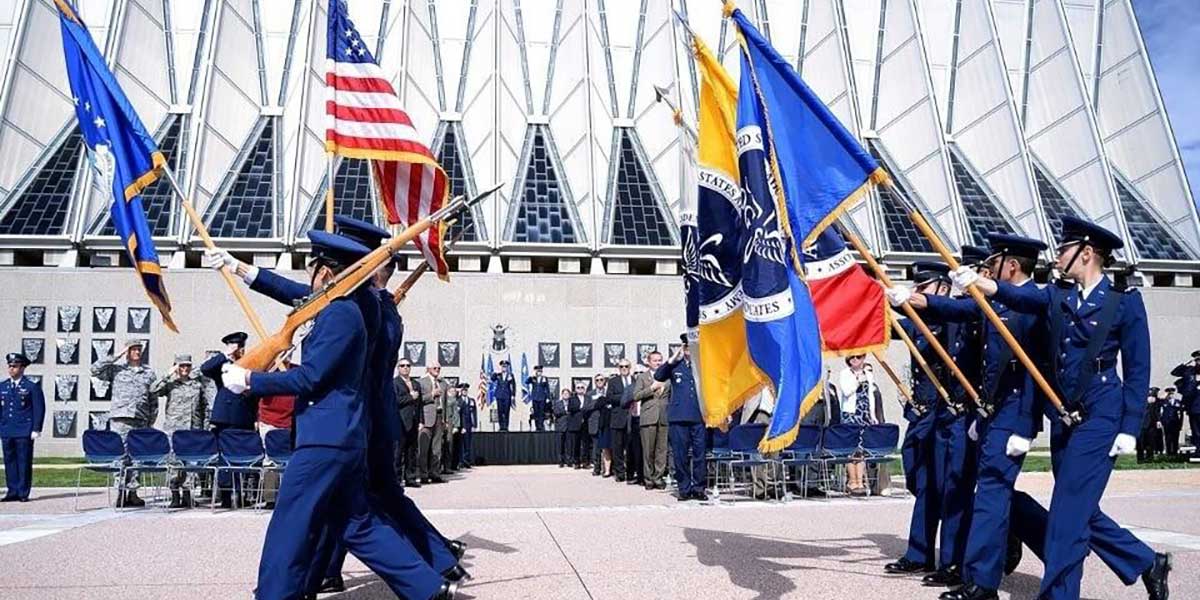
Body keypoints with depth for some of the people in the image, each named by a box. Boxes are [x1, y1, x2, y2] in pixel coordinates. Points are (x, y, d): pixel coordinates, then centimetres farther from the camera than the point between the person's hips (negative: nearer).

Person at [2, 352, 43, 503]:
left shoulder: (32, 387, -2)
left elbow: (39, 409, -4)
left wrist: (36, 430, -9)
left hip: (24, 433, -5)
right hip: (6, 432, 5)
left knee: (24, 462, -1)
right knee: (9, 461, 7)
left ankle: (23, 493, 5)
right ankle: (13, 492, 14)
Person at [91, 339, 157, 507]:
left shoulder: (149, 373, 14)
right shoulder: (116, 369, 9)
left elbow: (153, 401, 15)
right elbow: (95, 370, -6)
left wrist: (151, 422, 9)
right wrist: (115, 357, -3)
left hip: (140, 421, 2)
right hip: (120, 419, -2)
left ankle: (132, 492, 7)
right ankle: (121, 492, -1)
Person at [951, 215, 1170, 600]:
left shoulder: (1124, 300, -3)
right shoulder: (1055, 295, 10)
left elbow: (1137, 369, -4)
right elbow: (1021, 297, -10)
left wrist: (1129, 429, -9)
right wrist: (980, 284, -29)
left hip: (1100, 413, -6)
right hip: (1062, 414, 6)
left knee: (1068, 505, -9)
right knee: (1081, 510, 12)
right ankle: (1148, 563, 32)